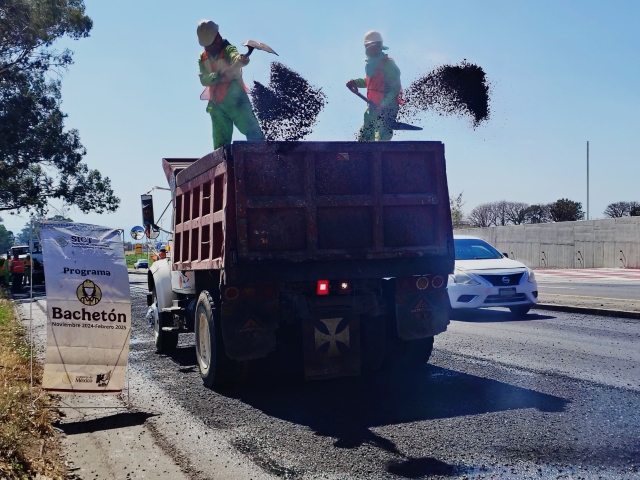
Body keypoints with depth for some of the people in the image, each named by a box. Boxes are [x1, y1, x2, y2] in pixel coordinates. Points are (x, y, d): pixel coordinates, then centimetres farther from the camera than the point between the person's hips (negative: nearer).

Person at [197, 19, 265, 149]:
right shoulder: (202, 58, 8)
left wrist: (241, 60, -55)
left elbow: (235, 57, -31)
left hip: (236, 100, -4)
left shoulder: (228, 49, -7)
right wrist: (216, 76, -25)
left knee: (254, 133, -14)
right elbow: (203, 79, -6)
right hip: (216, 104, 4)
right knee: (220, 142, 5)